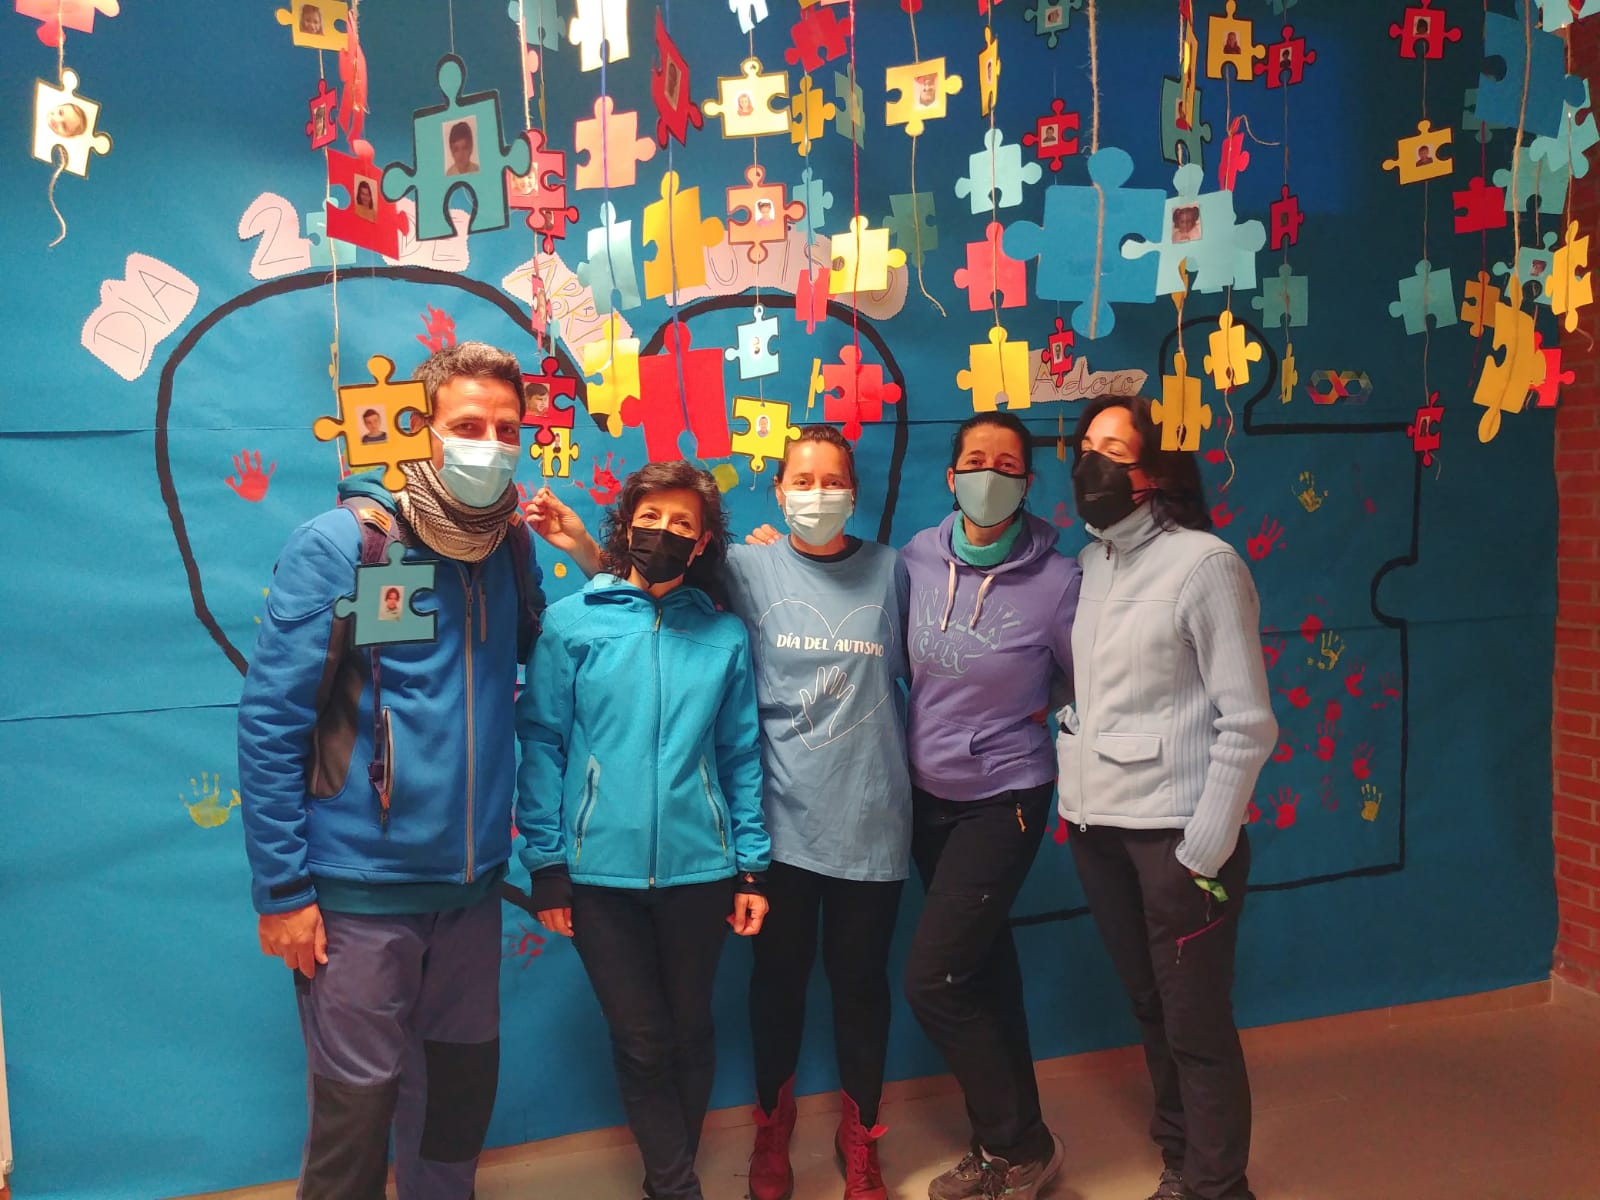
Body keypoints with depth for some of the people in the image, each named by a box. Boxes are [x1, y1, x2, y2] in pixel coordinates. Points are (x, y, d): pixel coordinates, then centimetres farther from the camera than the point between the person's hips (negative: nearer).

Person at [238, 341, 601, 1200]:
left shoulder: (510, 545, 5)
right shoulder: (341, 543, -12)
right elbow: (270, 722, -12)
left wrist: (591, 561, 2)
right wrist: (282, 890, -13)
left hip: (472, 880, 5)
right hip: (359, 891, -5)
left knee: (466, 1082, 18)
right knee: (358, 1106, 8)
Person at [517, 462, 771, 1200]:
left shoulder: (726, 634, 3)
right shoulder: (571, 623, -3)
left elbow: (742, 757, 4)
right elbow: (542, 746, -3)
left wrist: (753, 867, 1)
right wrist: (545, 866, -6)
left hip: (700, 868, 2)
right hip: (600, 869, -2)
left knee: (690, 1030, 15)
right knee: (641, 1040, 8)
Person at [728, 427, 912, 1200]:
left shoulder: (888, 569, 2)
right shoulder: (747, 567, -1)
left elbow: (916, 673, 9)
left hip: (871, 814, 1)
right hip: (781, 815, 0)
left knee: (860, 976, 12)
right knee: (780, 973, 13)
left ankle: (859, 1135, 35)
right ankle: (772, 1123, 37)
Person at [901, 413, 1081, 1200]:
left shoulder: (1057, 581, -16)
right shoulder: (917, 558, -4)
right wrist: (938, 720, 2)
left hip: (1004, 798, -5)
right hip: (928, 794, 5)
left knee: (933, 980, -7)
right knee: (982, 970, 17)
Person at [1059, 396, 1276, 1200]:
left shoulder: (1204, 564, -11)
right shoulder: (1091, 561, 8)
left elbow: (1246, 722, -12)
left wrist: (1206, 852, -14)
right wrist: (1071, 798, 7)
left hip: (1173, 831, -6)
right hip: (1097, 826, 6)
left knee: (1196, 1023, 5)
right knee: (1149, 1008, 18)